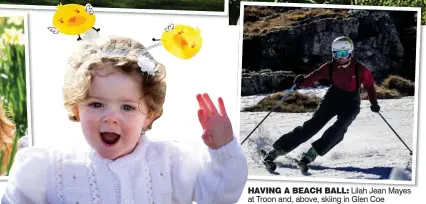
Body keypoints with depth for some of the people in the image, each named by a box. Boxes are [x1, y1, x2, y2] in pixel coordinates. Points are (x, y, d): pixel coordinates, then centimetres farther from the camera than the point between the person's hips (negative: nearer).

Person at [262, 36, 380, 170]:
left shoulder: (360, 70, -12)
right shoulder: (330, 66, -8)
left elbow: (369, 86, -1)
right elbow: (315, 76, -16)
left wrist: (374, 103, -8)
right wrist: (302, 82, -35)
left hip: (350, 103, 0)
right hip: (332, 99, 0)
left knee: (338, 129, -27)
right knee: (313, 125, -11)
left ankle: (313, 152, -24)